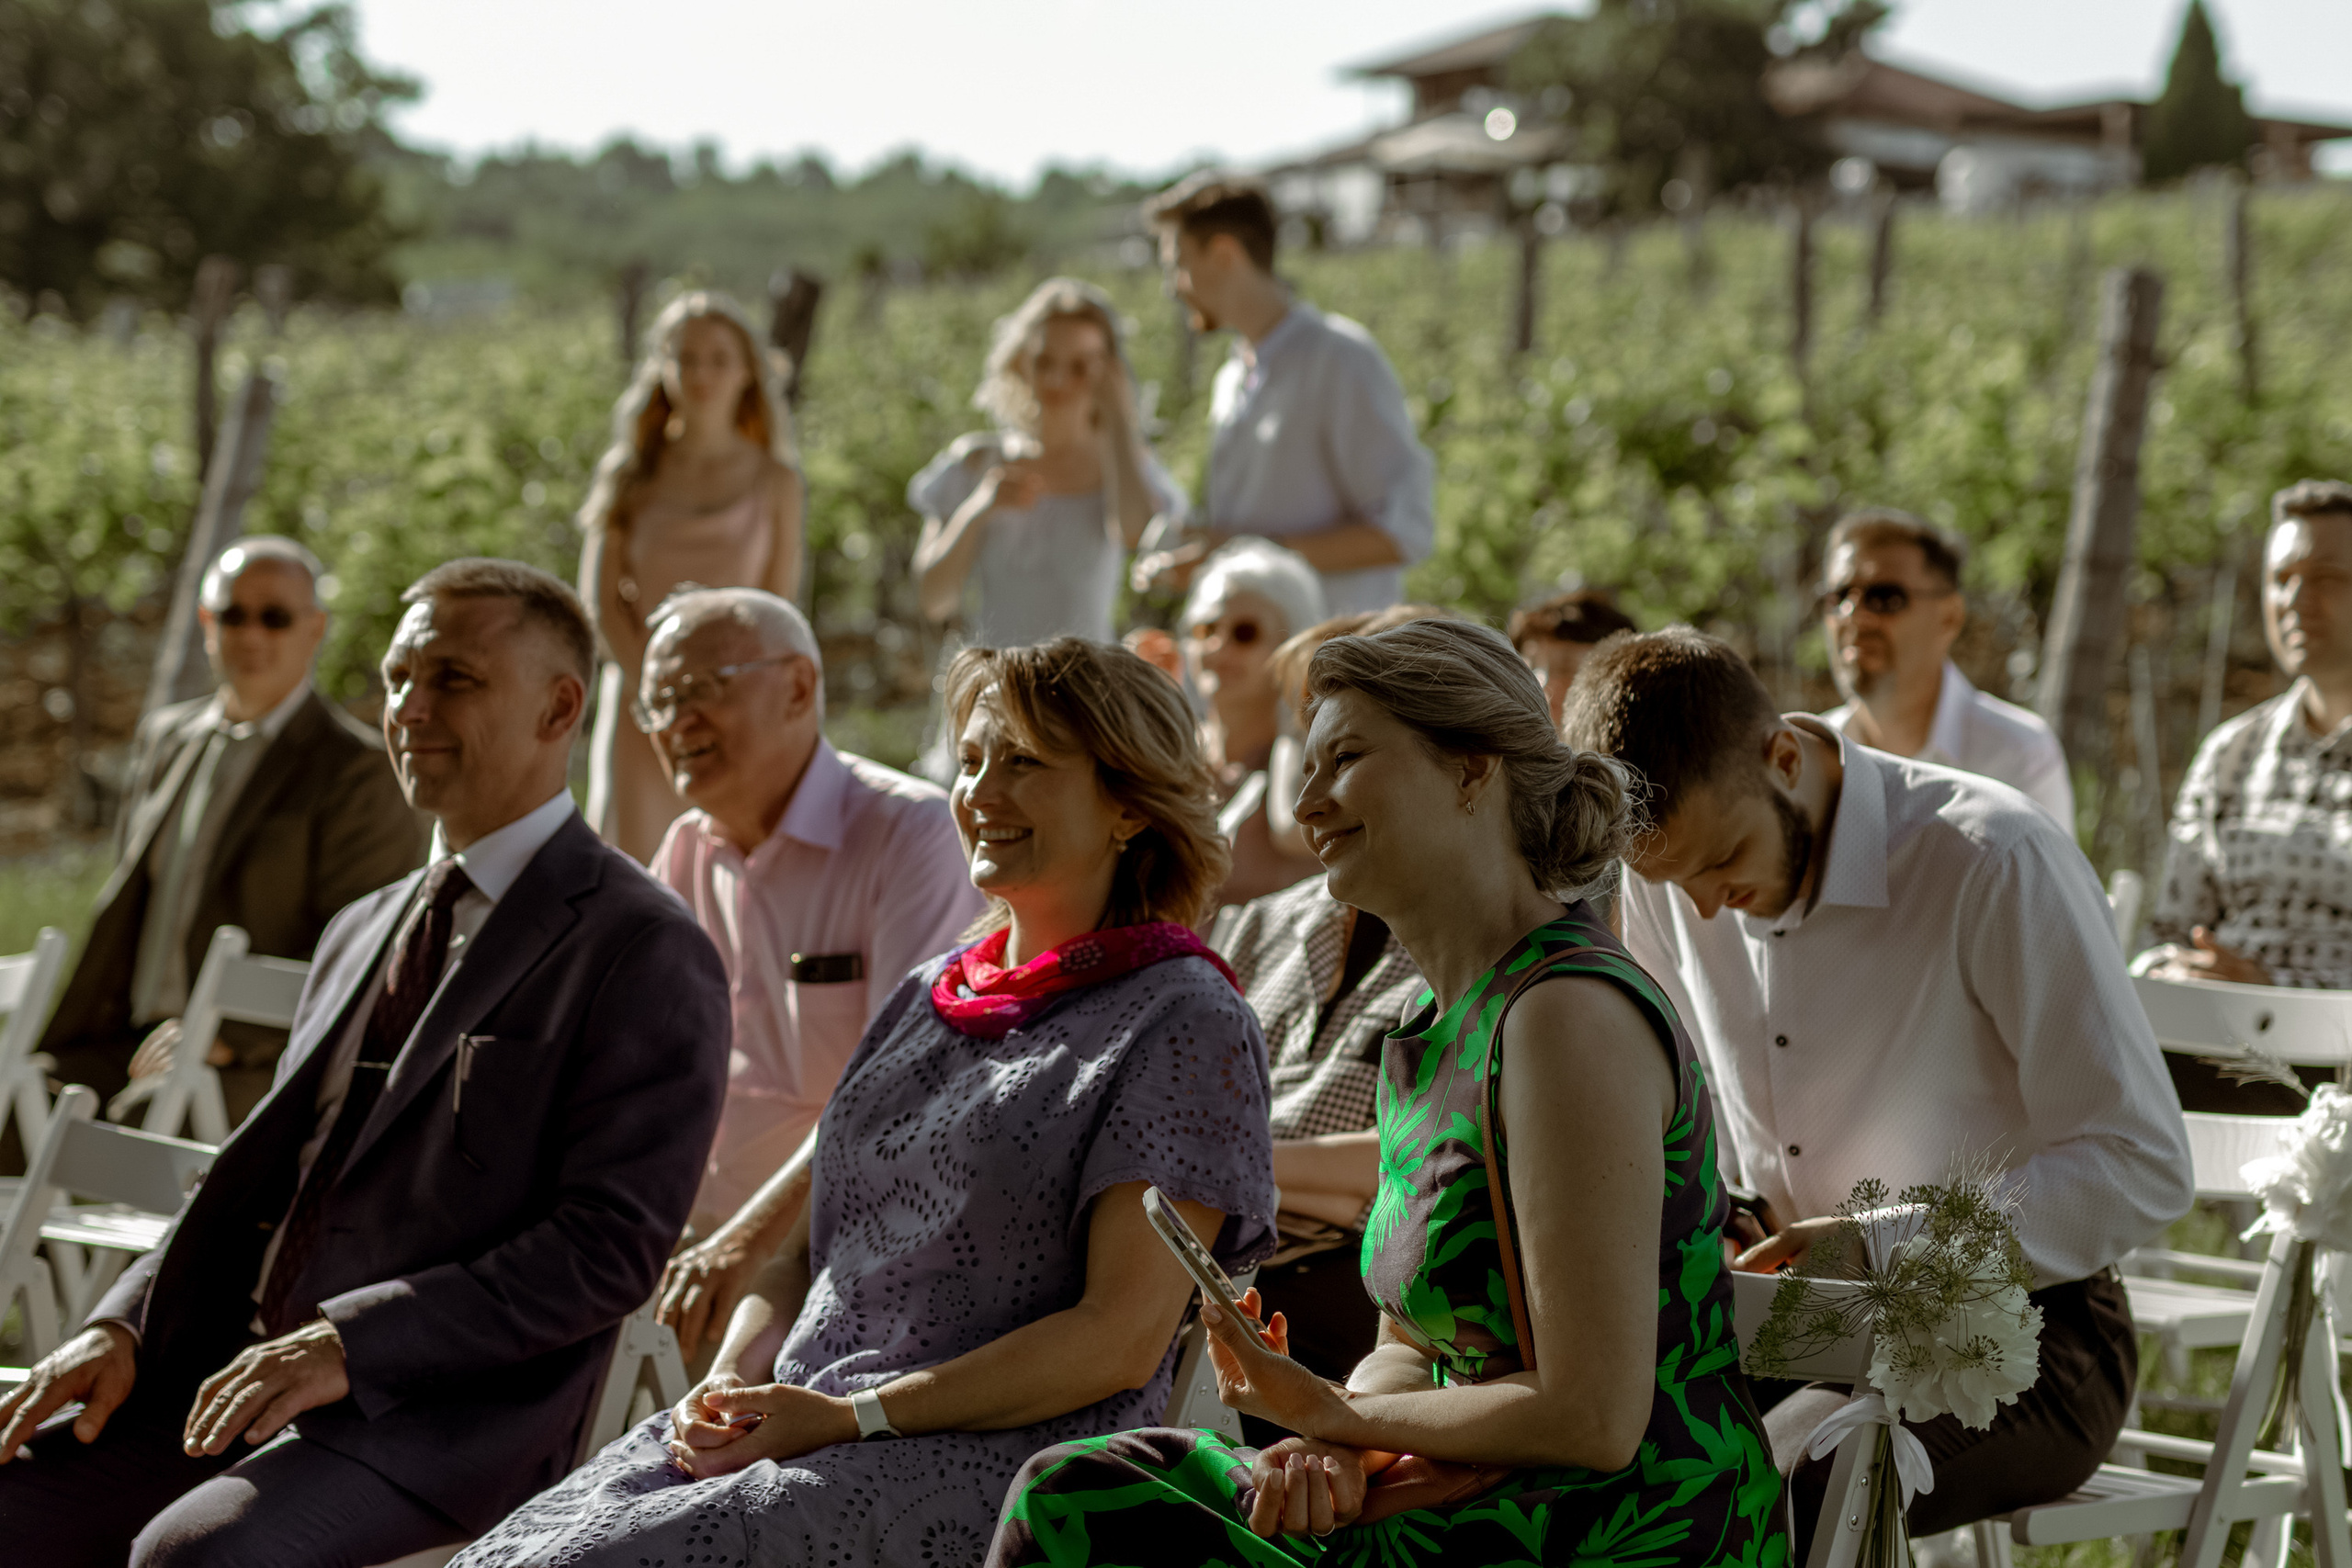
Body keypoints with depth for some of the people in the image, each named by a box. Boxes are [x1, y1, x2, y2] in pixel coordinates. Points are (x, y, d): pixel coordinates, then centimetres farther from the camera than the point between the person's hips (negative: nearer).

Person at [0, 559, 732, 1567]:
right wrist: (125, 1325, 4)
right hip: (239, 1373, 8)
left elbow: (610, 1246, -14)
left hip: (438, 1411, -8)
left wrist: (353, 1345, -21)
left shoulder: (646, 954, -5)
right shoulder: (361, 935, 22)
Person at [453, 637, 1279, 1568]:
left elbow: (1122, 1338, -11)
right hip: (795, 1419, 7)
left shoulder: (1185, 1021, -3)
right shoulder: (927, 996, 21)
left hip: (993, 1465, -7)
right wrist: (730, 1382, 0)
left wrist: (852, 1417, -15)